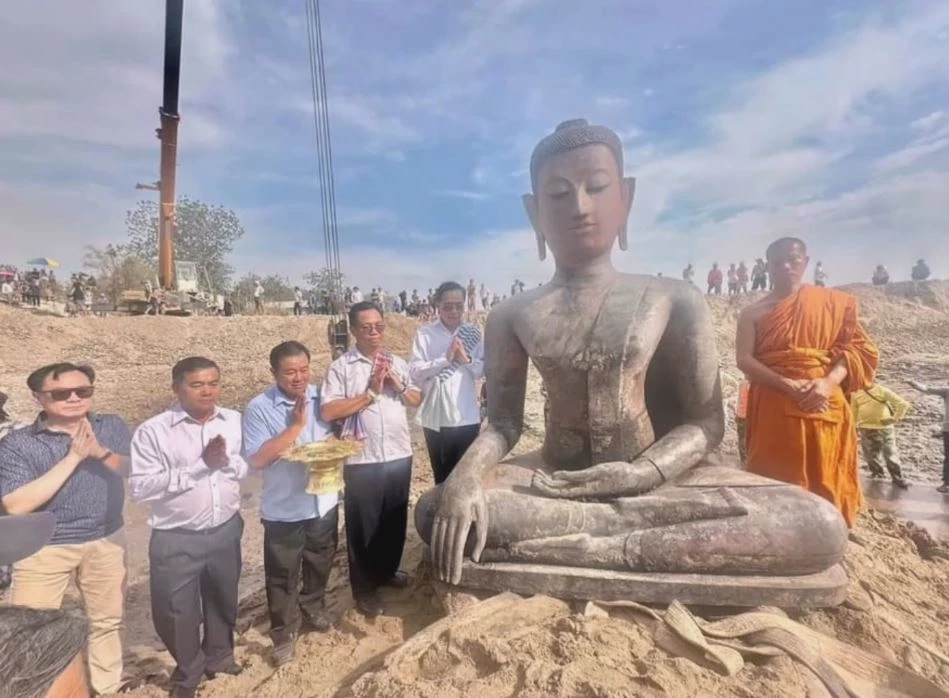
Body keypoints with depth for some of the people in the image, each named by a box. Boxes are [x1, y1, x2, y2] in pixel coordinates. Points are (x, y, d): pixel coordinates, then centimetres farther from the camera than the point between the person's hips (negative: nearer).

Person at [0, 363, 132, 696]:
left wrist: (100, 451, -26)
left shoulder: (112, 427, -4)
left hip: (106, 541, 2)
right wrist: (73, 457, -23)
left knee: (107, 621, 15)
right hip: (43, 548, -2)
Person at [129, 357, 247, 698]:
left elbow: (253, 467, 2)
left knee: (223, 600, 22)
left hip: (226, 531, 4)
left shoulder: (235, 422, -3)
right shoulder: (153, 431, -15)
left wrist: (227, 461, -19)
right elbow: (140, 487, -19)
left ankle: (219, 655, 50)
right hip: (176, 539, -3)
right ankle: (189, 670, 41)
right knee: (174, 612, 11)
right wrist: (200, 464, -24)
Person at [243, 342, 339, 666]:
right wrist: (296, 426, -24)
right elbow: (257, 459, -22)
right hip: (283, 508, -3)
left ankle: (313, 606, 50)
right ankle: (284, 631, 35)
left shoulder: (322, 397, -4)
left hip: (324, 501, 4)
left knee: (320, 563, 24)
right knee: (283, 576, 13)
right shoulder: (259, 408, -16)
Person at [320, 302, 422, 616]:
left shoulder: (397, 363, 7)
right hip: (362, 460, -5)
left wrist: (399, 386, -9)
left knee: (395, 518, 20)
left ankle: (387, 570, 42)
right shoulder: (341, 367, -9)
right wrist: (370, 393, -18)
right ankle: (364, 588, 28)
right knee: (363, 524, 9)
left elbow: (417, 400, 11)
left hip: (399, 455, 5)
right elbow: (328, 412, -18)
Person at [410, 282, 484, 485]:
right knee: (442, 477, 15)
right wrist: (445, 358, -20)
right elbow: (414, 371, -11)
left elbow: (484, 370, 3)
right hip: (436, 418, -1)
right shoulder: (425, 334, -5)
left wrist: (467, 359, -15)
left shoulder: (473, 333, 2)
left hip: (467, 417, 2)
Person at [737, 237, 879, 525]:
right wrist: (790, 386, -19)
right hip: (774, 409, -1)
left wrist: (828, 383, -15)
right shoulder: (754, 313, 4)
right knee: (777, 482, 0)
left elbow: (857, 348, 4)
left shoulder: (833, 302, 9)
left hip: (825, 405, 2)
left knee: (825, 482, 5)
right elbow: (745, 360, -6)